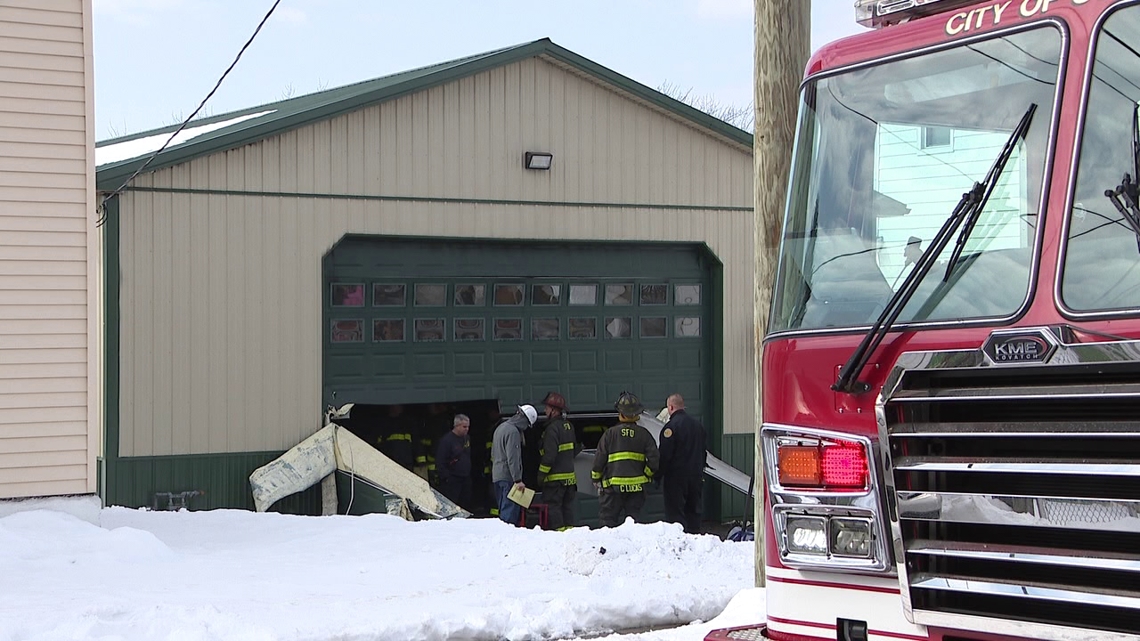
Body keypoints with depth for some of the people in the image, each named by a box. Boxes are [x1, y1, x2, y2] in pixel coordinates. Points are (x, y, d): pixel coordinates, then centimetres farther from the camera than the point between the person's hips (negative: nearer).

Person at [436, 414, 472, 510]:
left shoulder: (467, 438, 12)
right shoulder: (446, 440, -12)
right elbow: (440, 462, -14)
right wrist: (446, 477, -16)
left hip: (466, 479, 7)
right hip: (452, 480, -7)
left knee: (467, 506, 8)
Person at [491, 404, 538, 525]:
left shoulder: (501, 427, 16)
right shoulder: (513, 431, -16)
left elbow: (493, 454, 24)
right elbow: (513, 459, -21)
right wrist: (518, 480, -20)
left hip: (497, 475, 10)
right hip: (508, 477, -10)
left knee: (503, 509, 14)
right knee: (510, 511, -10)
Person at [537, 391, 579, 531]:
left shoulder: (552, 428, -17)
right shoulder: (569, 426, 11)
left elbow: (549, 455, -21)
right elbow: (574, 450, 20)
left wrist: (541, 474, -14)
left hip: (555, 477, -9)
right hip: (570, 476, 9)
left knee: (552, 505, -4)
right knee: (567, 506, 13)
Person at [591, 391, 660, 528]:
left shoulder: (610, 433, -5)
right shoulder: (643, 434, 1)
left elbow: (599, 458, -3)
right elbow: (654, 457, -2)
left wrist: (596, 478, 10)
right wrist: (647, 475, 13)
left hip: (613, 484, -3)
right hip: (636, 484, 3)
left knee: (608, 519, 2)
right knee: (634, 518, 9)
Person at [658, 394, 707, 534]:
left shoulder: (671, 426, -14)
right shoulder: (698, 425, 11)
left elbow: (665, 454, -15)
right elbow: (703, 452, 19)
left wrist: (658, 475, -6)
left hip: (676, 476, -7)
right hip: (696, 476, 7)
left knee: (675, 512, -4)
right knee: (694, 511, 12)